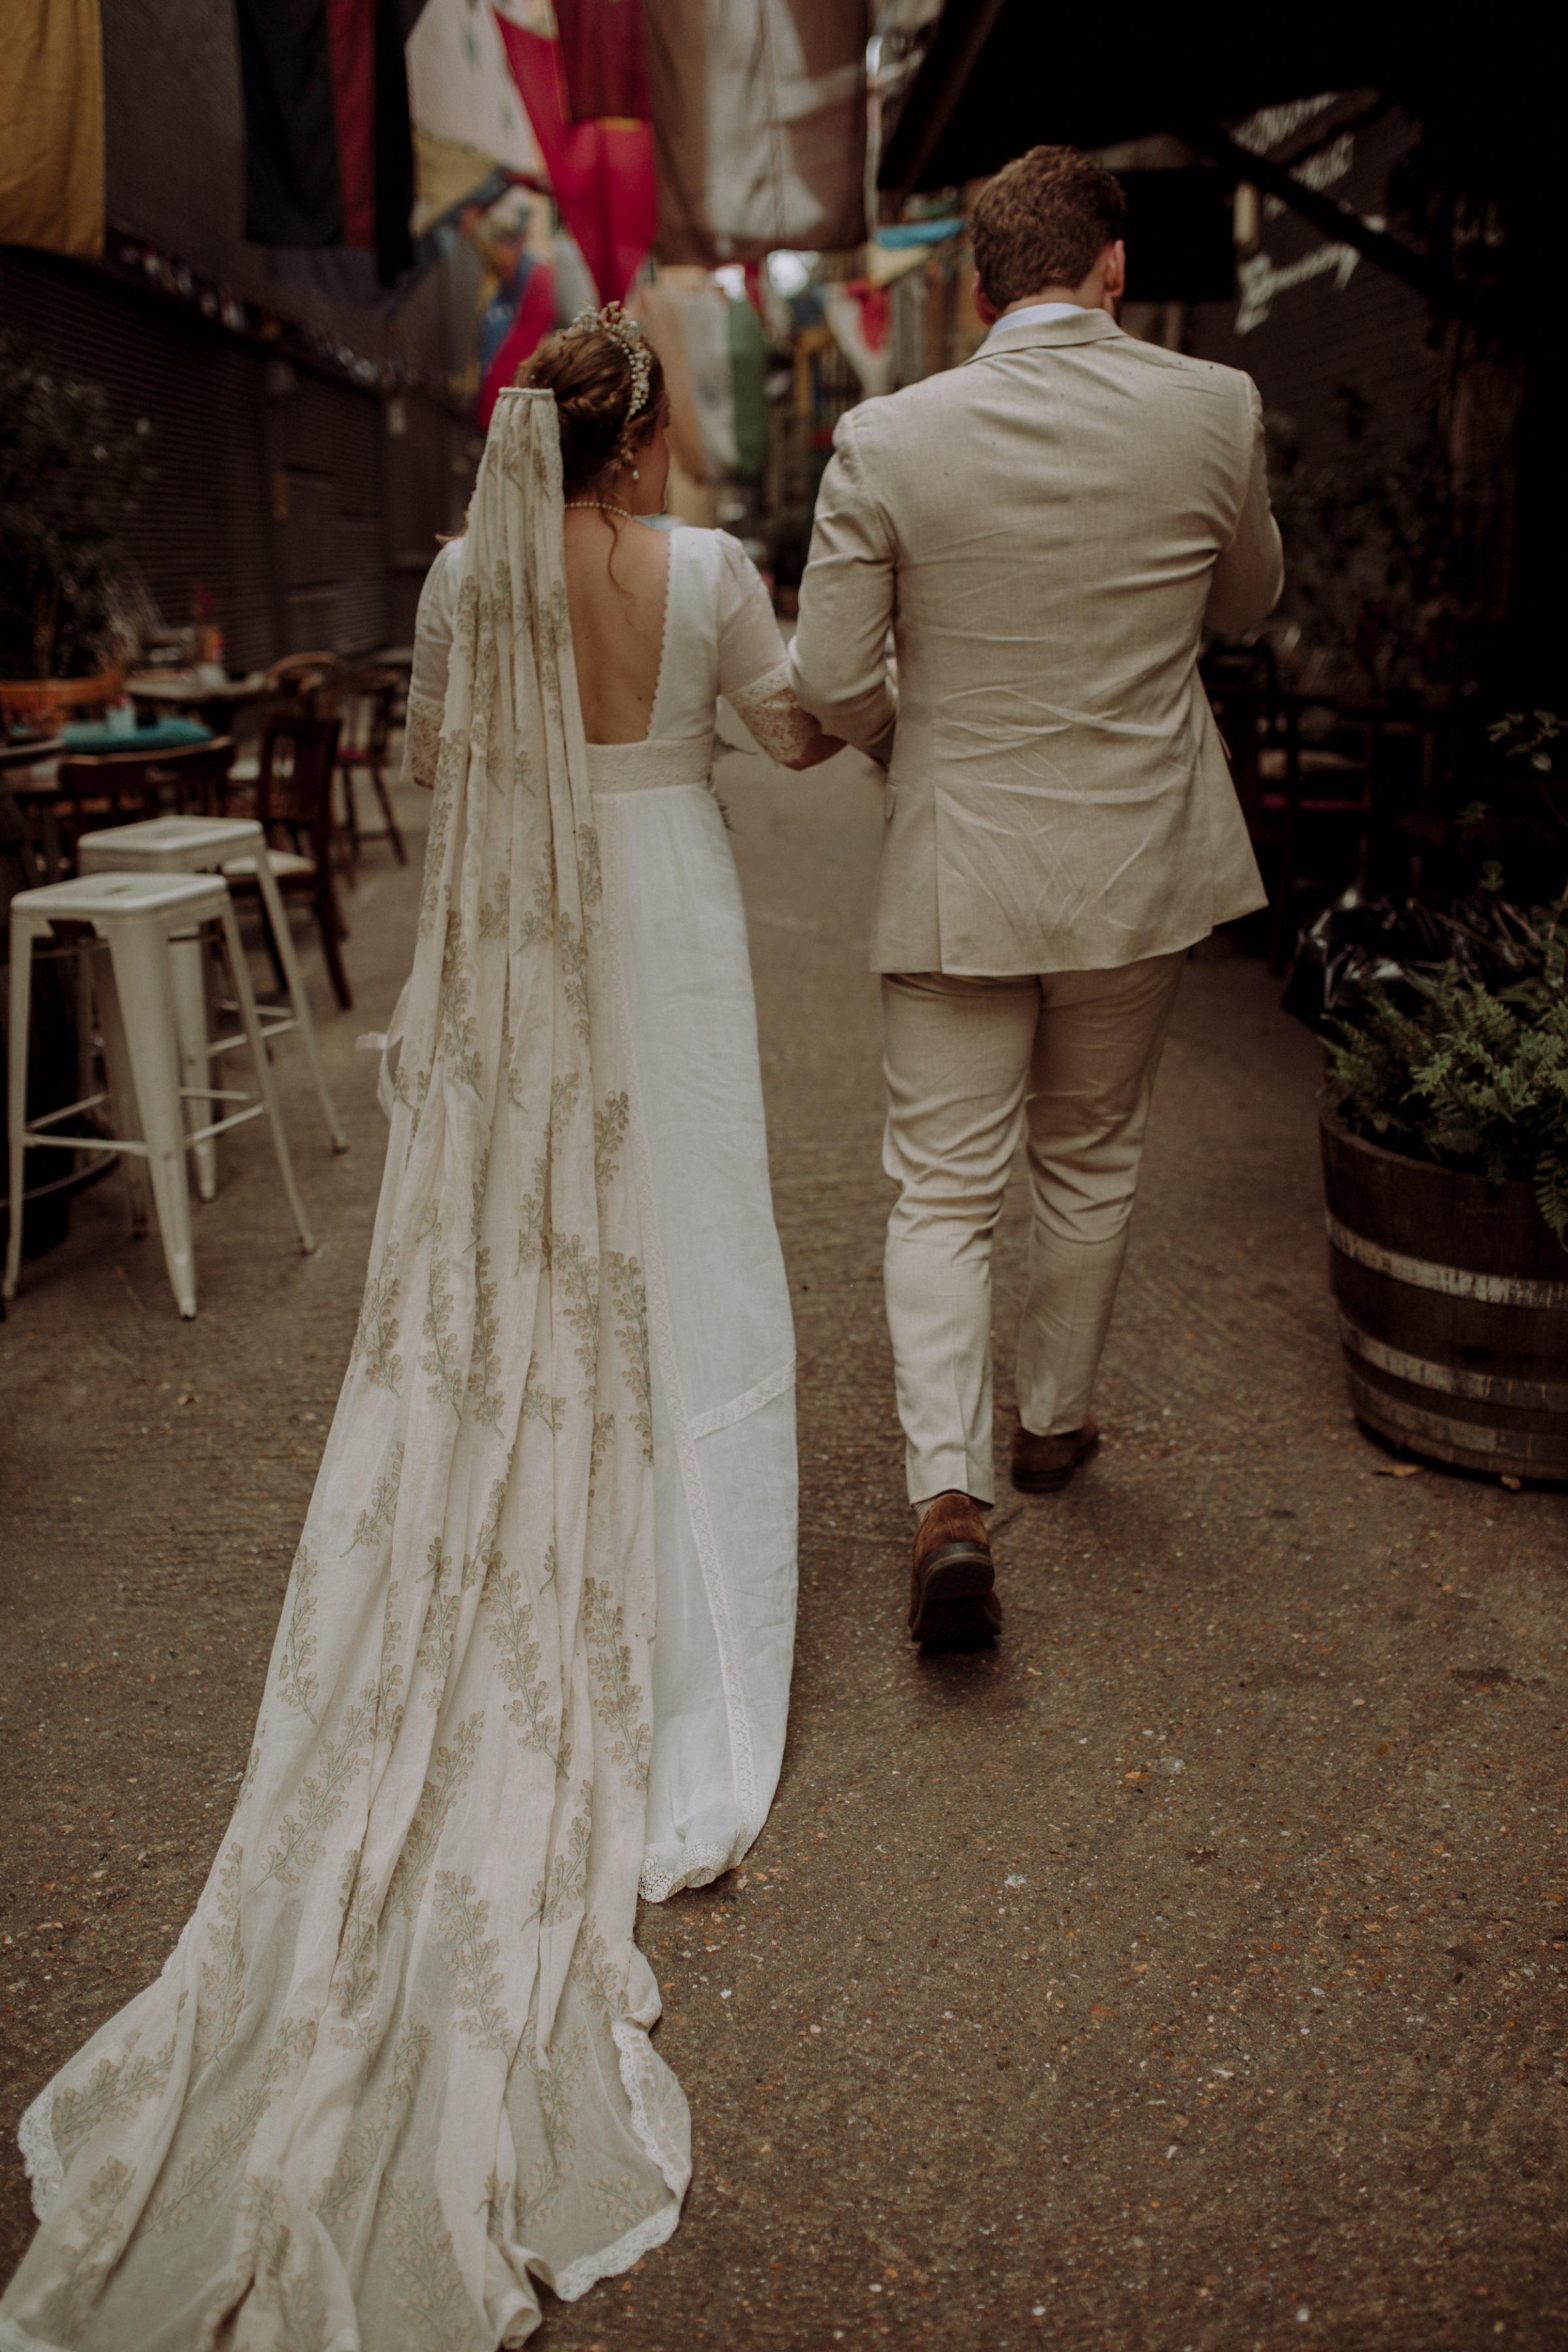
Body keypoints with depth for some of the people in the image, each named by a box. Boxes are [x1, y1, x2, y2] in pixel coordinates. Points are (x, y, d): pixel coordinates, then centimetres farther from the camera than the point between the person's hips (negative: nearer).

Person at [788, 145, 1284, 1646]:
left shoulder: (887, 441, -10)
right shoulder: (1213, 411, -5)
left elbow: (828, 679, -8)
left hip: (958, 868, -2)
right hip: (1141, 864, 2)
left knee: (943, 1195, 6)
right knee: (1090, 1161, 20)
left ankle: (947, 1491, -8)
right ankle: (1052, 1422, 37)